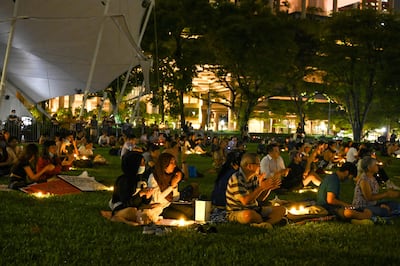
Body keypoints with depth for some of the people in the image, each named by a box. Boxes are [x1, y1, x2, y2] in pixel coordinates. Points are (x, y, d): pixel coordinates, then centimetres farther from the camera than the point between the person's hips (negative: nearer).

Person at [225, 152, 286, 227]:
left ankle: (262, 224, -27)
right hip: (236, 212, -8)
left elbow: (260, 199, 9)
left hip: (254, 210, 8)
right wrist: (261, 188, -25)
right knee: (249, 214, -43)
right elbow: (245, 201, -28)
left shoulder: (255, 177, 7)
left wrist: (269, 188, -9)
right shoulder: (236, 179, -19)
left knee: (281, 210, -3)